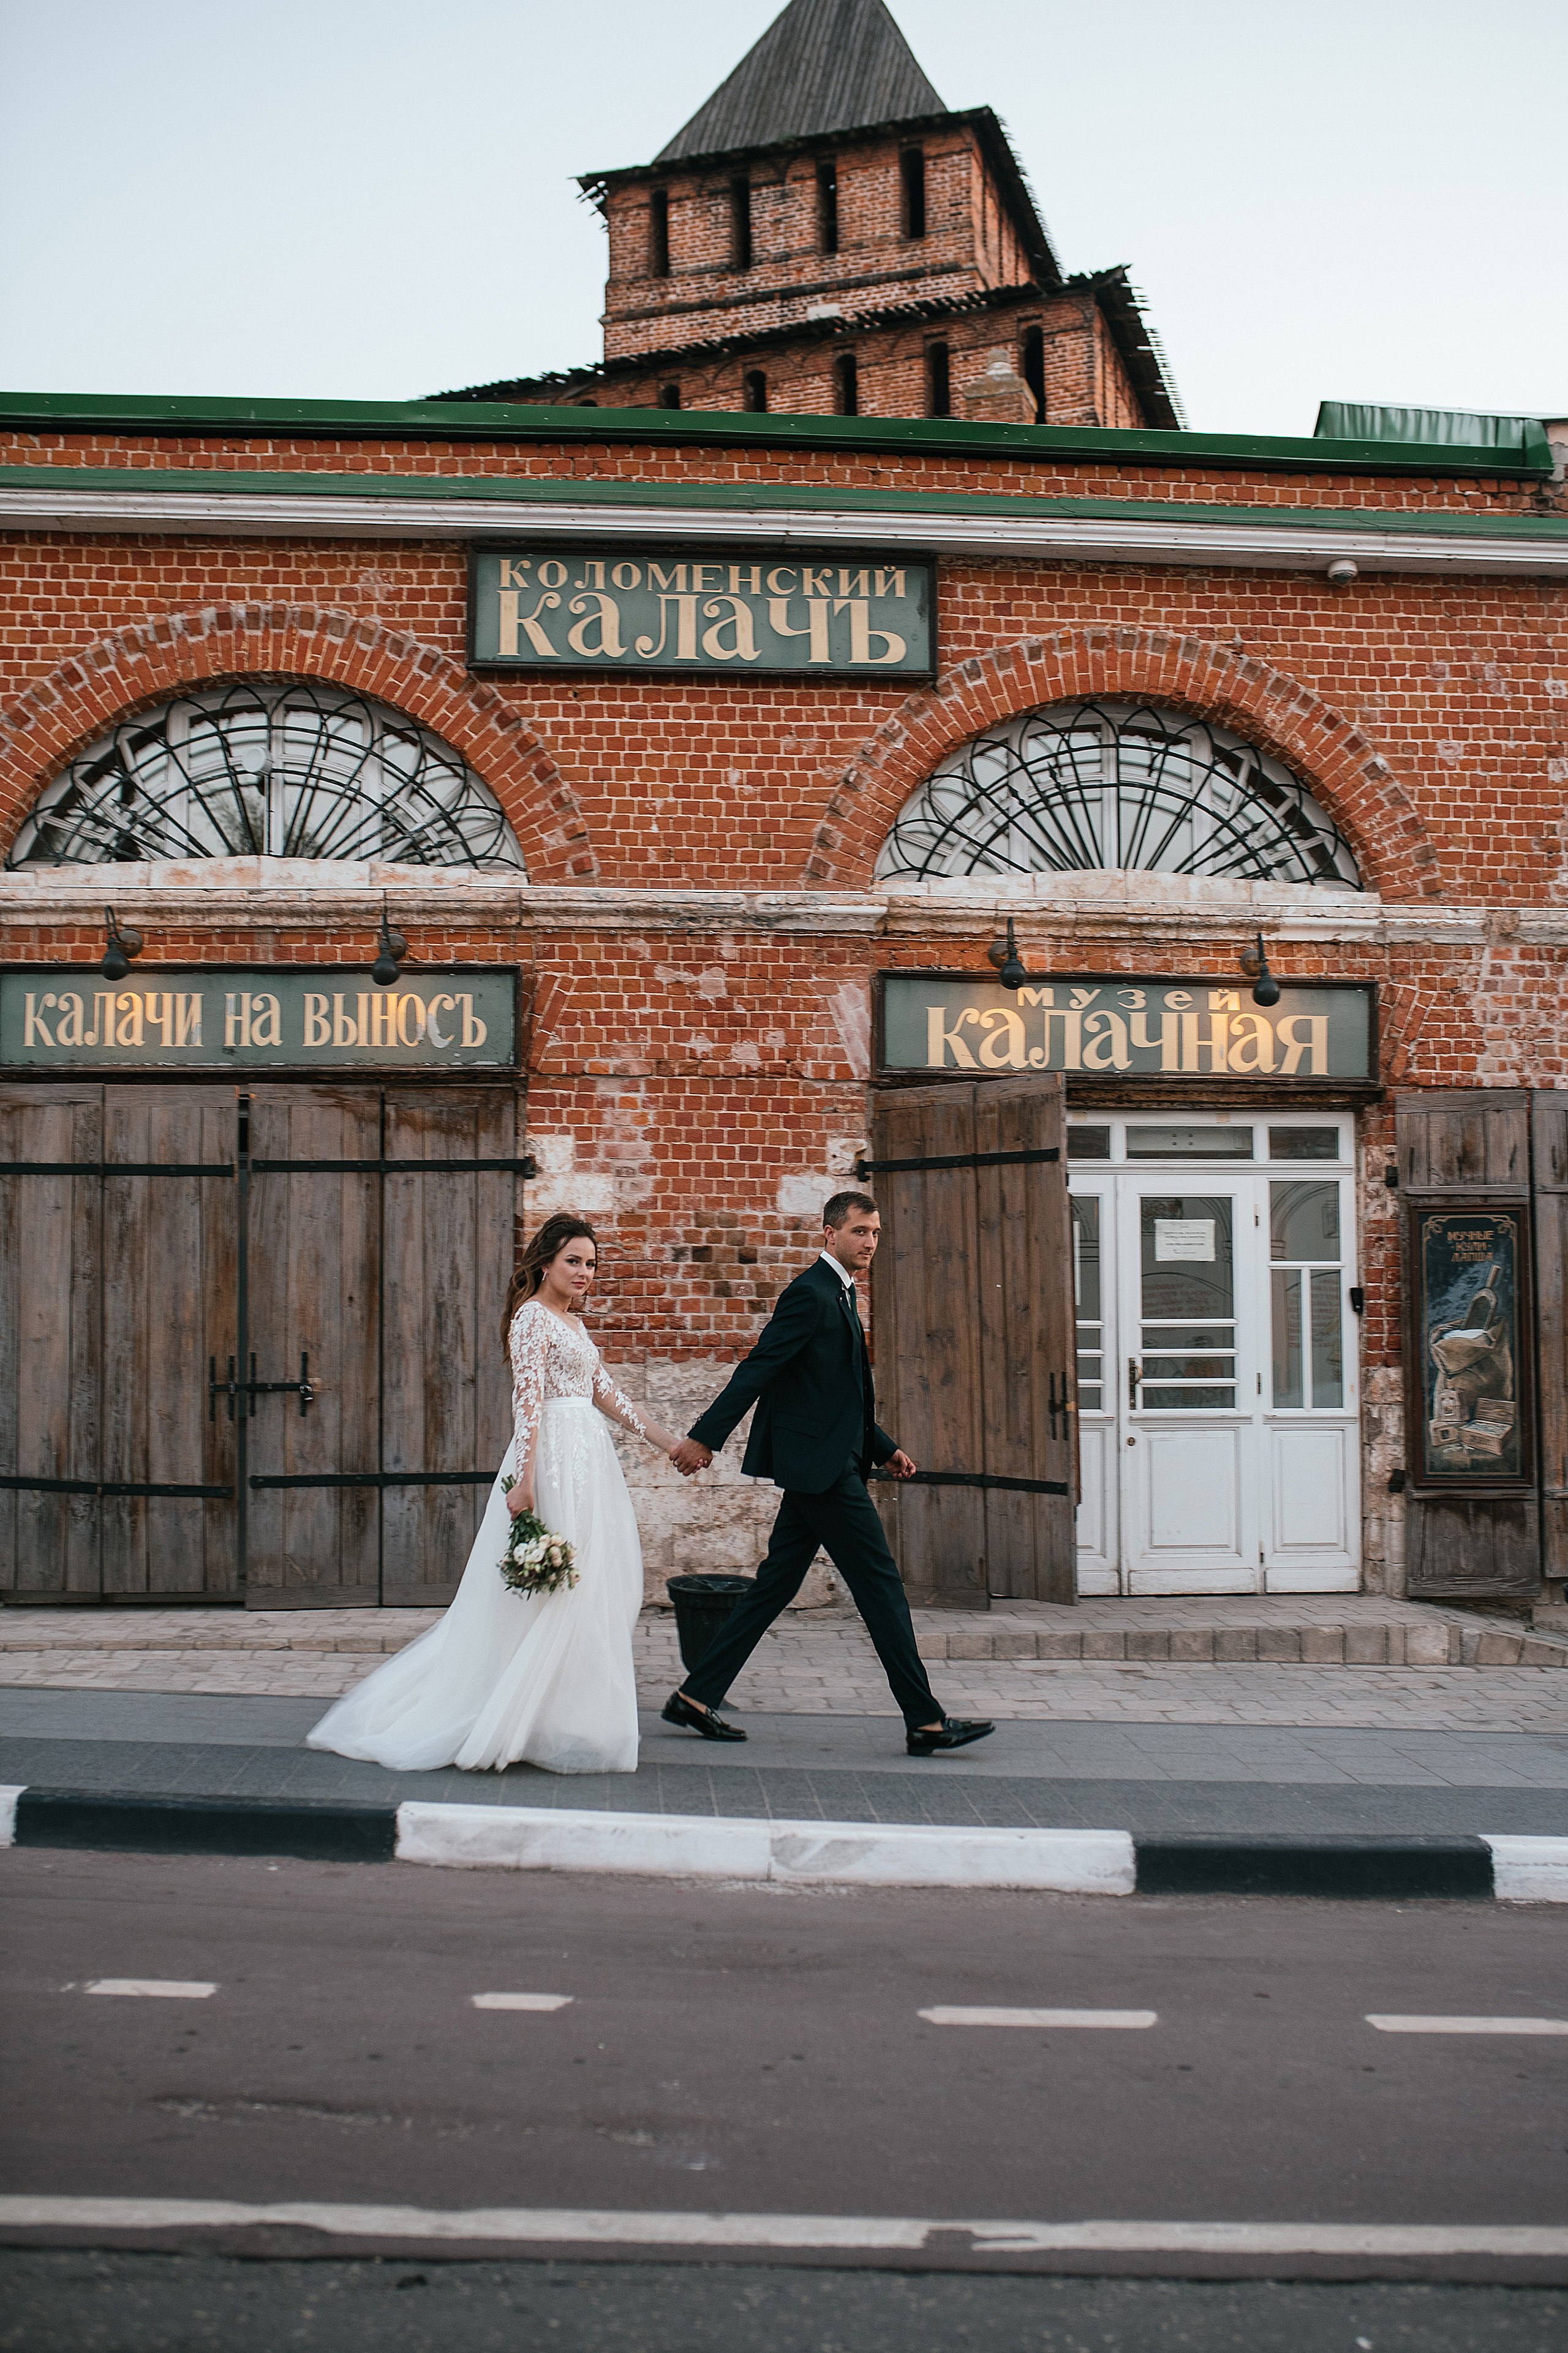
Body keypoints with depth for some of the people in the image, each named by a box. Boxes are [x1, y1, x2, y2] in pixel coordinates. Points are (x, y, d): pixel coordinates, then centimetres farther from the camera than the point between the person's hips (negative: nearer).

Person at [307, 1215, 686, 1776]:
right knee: (560, 1587, -8)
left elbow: (603, 1391, 21)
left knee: (591, 1589, 10)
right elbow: (528, 1399, -17)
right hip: (552, 1455, -10)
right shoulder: (532, 1316, -9)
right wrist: (525, 1478, -23)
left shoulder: (573, 1320, 18)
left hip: (587, 1457, 10)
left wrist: (664, 1439, 20)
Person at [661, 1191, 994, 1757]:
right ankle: (925, 1721, -1)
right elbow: (757, 1370, -18)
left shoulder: (838, 1295, 19)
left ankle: (696, 1697, 15)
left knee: (775, 1587, 11)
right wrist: (705, 1437, -21)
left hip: (820, 1468, 10)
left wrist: (885, 1448, 21)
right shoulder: (810, 1294, -12)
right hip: (820, 1466, -10)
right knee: (880, 1584, -6)